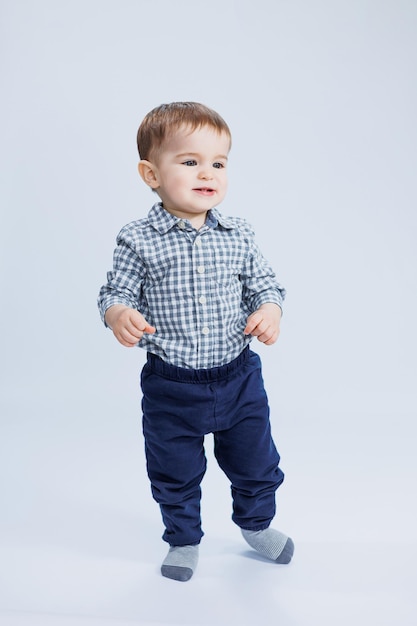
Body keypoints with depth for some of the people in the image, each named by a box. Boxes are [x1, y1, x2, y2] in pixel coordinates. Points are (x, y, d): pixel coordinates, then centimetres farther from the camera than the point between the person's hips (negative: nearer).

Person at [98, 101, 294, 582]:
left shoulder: (239, 236, -3)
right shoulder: (139, 241, -11)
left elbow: (264, 284, 6)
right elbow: (116, 291, -5)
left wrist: (270, 309, -15)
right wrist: (118, 314, -27)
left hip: (239, 379, 3)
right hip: (171, 388, -2)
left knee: (255, 462, 20)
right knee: (175, 473, 16)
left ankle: (256, 523, 49)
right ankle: (183, 540, 42)